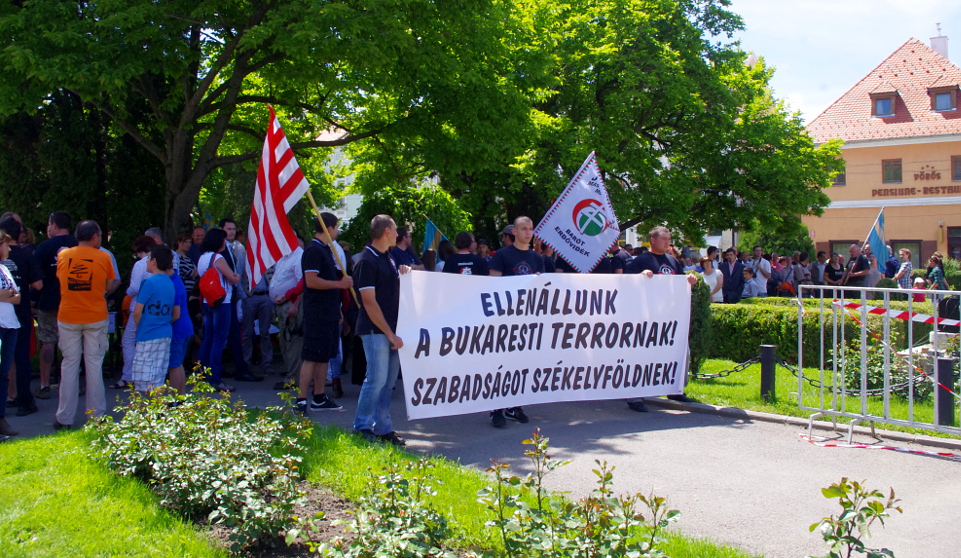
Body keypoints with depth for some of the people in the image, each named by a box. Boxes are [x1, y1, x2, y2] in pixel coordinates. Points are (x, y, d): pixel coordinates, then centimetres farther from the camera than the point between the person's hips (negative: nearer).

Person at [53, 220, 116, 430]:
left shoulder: (63, 255, 3)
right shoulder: (103, 257, -4)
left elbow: (60, 281, 14)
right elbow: (108, 286, 2)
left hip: (68, 317, 2)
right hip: (95, 318, -2)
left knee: (69, 366, 7)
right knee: (94, 366, 4)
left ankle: (64, 418, 10)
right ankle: (96, 416, 8)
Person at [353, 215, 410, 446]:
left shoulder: (388, 258, 15)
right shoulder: (367, 261, -12)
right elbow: (369, 302, -16)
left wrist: (404, 273, 7)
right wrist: (389, 333, -16)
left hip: (391, 329, 9)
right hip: (375, 330, -9)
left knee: (389, 381, 9)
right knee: (376, 379, -7)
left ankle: (383, 428, 16)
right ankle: (362, 427, 5)